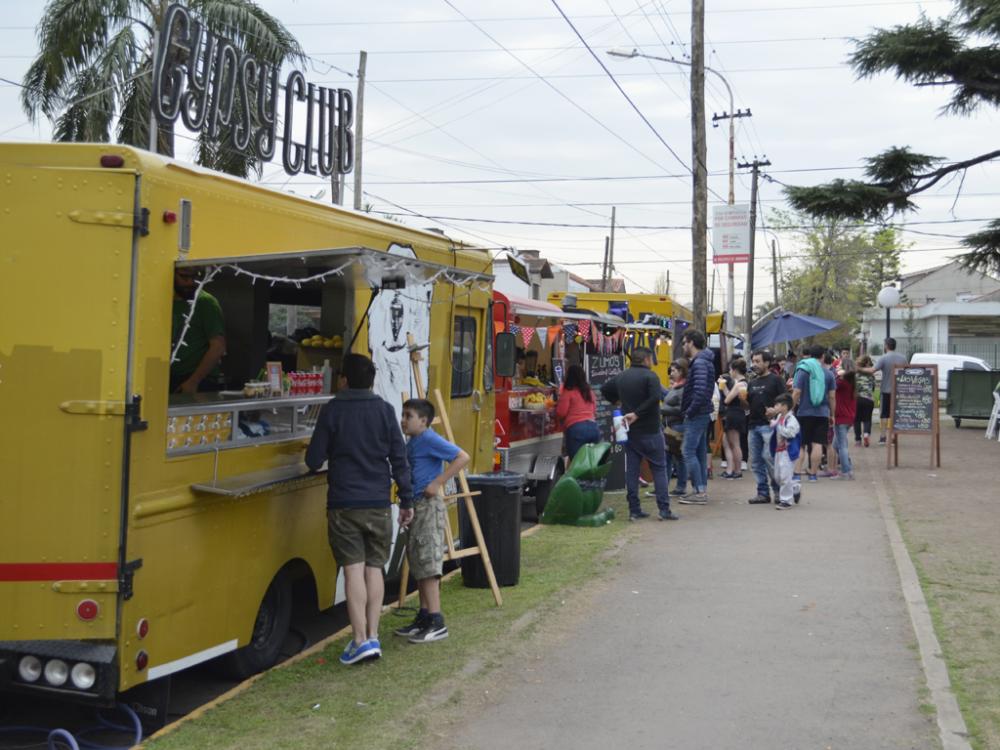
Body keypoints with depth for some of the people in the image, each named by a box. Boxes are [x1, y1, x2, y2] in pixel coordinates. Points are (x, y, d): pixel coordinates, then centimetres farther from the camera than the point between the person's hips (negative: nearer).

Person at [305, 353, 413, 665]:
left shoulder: (332, 410, -4)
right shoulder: (385, 410, 1)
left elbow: (314, 460, -4)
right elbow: (399, 459, 1)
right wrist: (406, 500, 8)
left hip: (344, 504, -2)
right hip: (378, 504, 2)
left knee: (354, 569, -3)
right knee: (374, 568, 10)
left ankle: (360, 639, -9)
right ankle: (372, 637, 8)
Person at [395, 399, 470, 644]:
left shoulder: (430, 440, -14)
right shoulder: (411, 443, 15)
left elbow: (462, 457, -21)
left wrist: (438, 483, -21)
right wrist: (405, 506, 17)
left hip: (429, 507, -10)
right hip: (415, 507, 10)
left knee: (427, 563, -11)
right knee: (418, 564, 14)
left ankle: (437, 623, -9)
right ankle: (424, 616, 22)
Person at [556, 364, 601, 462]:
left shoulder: (568, 392, -1)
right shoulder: (589, 391, 19)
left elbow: (561, 413, -3)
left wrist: (556, 405, 16)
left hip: (576, 429, -6)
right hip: (593, 427, 6)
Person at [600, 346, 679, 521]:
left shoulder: (621, 377, 9)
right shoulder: (649, 376, -11)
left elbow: (604, 390, 22)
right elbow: (655, 397, -25)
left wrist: (616, 401, 24)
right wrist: (637, 413, -20)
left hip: (630, 431, 6)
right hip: (650, 431, -6)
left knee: (631, 470, 8)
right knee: (659, 469, 1)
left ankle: (634, 510, 7)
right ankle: (664, 510, -4)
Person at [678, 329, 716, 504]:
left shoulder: (699, 363, -16)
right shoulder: (705, 361, 15)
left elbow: (700, 391, -27)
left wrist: (690, 411, -17)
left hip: (696, 415, -10)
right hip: (703, 414, 10)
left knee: (689, 452, -7)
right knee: (700, 451, 13)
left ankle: (699, 491, -8)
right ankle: (702, 489, 17)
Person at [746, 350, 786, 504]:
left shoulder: (775, 379, 0)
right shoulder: (752, 383, 20)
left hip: (769, 424, -7)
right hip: (753, 425, 7)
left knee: (768, 456, -14)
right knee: (755, 461, 5)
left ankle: (778, 489, -1)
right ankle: (763, 492, 11)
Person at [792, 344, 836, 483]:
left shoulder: (802, 371, -3)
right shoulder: (828, 373, 4)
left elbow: (796, 393, -9)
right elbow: (832, 396, 4)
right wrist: (832, 414, 13)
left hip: (804, 413, -2)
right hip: (822, 413, 2)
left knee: (800, 444, 5)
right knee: (817, 444, 2)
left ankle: (796, 473, 0)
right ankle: (813, 474, 2)